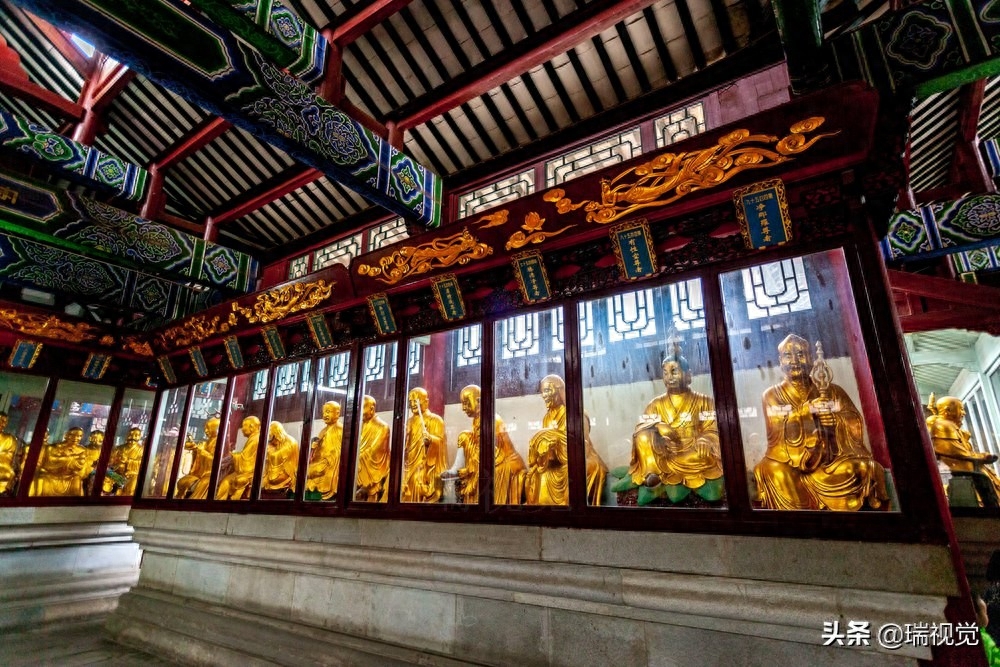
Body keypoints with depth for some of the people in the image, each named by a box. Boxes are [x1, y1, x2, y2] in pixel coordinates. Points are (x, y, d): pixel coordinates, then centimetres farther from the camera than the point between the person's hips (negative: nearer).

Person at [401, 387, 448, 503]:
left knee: (425, 497, -10)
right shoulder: (410, 421, 16)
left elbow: (441, 441, -14)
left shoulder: (435, 420, -2)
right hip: (410, 469, 6)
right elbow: (406, 445, 19)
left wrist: (430, 439, -34)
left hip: (427, 470, -6)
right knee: (409, 498, 2)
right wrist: (403, 463, 8)